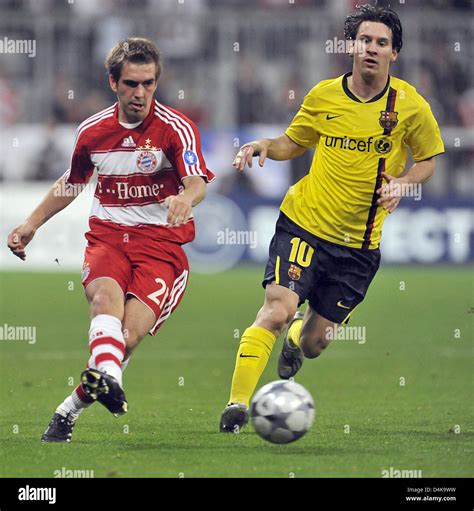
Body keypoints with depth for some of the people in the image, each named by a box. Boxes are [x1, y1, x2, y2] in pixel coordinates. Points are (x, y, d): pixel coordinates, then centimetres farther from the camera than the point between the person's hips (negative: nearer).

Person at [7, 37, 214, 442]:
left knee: (128, 335, -22)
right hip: (107, 237, 2)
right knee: (107, 295, -33)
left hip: (161, 243, -2)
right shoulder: (93, 131, 8)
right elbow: (71, 184, 27)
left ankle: (69, 411, -9)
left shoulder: (175, 128, -5)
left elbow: (198, 182, -21)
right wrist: (32, 223, 21)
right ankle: (106, 378, -59)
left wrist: (185, 198, -44)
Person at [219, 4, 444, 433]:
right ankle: (237, 405, -14)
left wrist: (402, 183, -13)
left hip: (360, 242, 1)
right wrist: (264, 146, -9)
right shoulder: (323, 96, -2)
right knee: (278, 309, -21)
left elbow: (428, 161, 7)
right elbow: (294, 143, 13)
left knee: (315, 341, 8)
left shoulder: (409, 106, -5)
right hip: (304, 224, -1)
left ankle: (297, 343, 47)